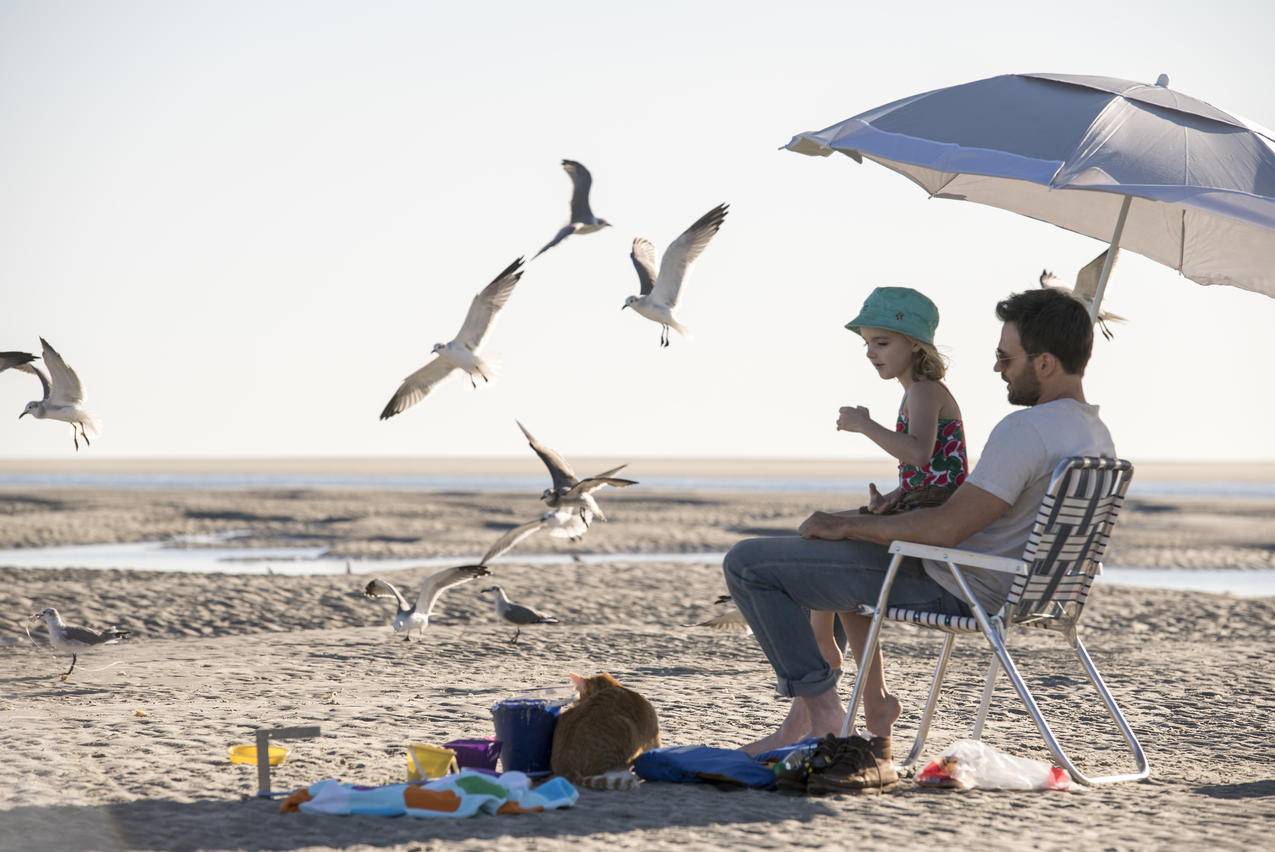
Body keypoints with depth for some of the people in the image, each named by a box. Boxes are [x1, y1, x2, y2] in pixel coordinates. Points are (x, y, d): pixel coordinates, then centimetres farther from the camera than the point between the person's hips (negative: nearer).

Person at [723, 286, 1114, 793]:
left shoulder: (1026, 430, -25)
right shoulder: (1095, 435, 6)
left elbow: (945, 529, -28)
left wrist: (848, 526, -14)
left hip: (948, 590, -10)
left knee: (747, 563, -7)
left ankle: (820, 709, -2)